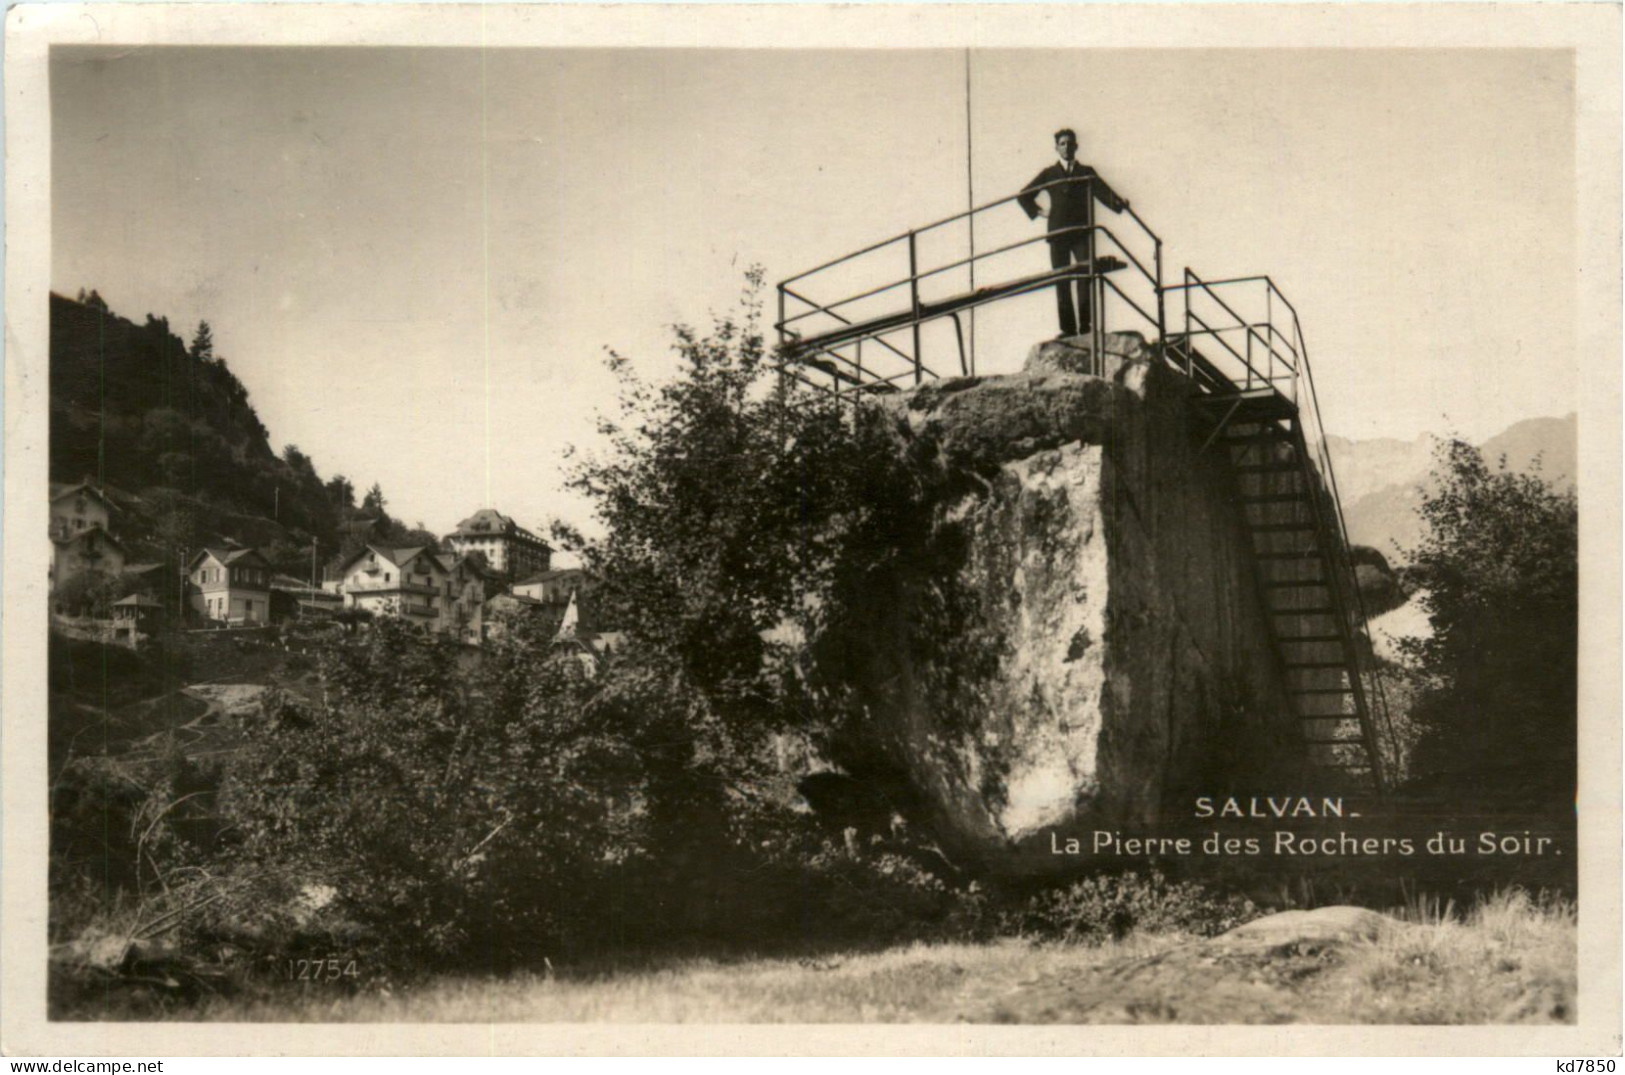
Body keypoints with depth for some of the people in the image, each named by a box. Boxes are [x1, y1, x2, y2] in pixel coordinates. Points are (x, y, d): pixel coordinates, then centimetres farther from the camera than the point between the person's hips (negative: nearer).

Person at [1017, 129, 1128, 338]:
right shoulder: (1048, 174, 15)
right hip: (1058, 232, 1)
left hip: (1082, 231, -1)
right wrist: (1038, 211, 6)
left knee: (1084, 279, -14)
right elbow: (1024, 195, 20)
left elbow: (1103, 191, 0)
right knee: (1062, 282, -3)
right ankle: (1067, 329, -3)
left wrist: (1118, 203, -20)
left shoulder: (1087, 172, 15)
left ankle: (1086, 325, -15)